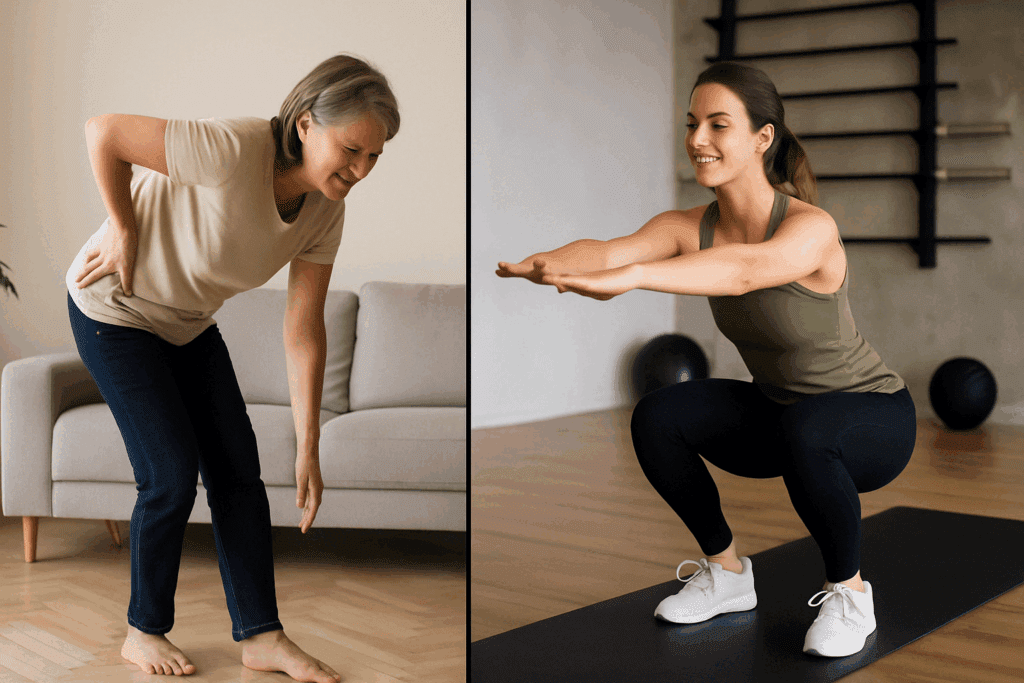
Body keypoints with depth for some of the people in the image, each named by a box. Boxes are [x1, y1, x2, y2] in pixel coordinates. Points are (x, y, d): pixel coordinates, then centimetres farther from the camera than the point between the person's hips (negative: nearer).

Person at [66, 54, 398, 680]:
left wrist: (309, 450, -11)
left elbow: (304, 329, -11)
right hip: (114, 309, -6)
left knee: (239, 469, 2)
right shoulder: (234, 150, -36)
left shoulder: (326, 211, -14)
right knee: (173, 476, -8)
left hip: (189, 324, 7)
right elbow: (103, 133, -28)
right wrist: (124, 232, -18)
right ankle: (144, 632, 13)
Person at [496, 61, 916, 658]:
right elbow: (607, 250, -32)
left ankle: (850, 593, -11)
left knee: (804, 432, -39)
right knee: (657, 418, -17)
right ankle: (728, 575, 5)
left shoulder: (811, 228, -28)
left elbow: (745, 269, -51)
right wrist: (532, 263, -53)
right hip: (779, 409, 6)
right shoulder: (689, 227, -12)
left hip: (875, 416, -5)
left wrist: (630, 277, -66)